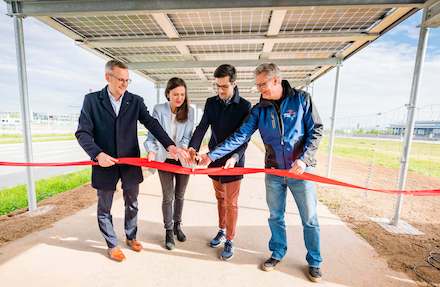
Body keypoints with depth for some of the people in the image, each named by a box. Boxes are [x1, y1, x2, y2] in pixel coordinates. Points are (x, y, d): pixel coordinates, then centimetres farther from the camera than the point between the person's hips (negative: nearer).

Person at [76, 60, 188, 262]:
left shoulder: (135, 101, 0)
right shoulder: (92, 100, -3)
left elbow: (152, 124, -10)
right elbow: (82, 132, -7)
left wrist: (170, 145, -25)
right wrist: (98, 154, -24)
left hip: (131, 163, 2)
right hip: (105, 163, -1)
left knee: (132, 204, 17)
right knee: (104, 208, 14)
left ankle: (131, 236, 41)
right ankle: (112, 245, 37)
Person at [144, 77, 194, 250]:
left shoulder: (189, 111, -4)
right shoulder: (159, 110, -7)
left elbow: (187, 137, -6)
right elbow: (152, 135, -10)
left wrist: (183, 148, -25)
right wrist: (152, 150, -28)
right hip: (165, 159, -1)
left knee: (180, 195, 16)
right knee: (168, 196, 5)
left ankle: (177, 225, 39)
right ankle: (168, 231, 27)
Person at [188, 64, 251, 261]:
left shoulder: (244, 106, -9)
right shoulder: (211, 103, 2)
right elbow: (202, 127, -6)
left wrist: (235, 157, -29)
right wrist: (193, 147, -24)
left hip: (233, 161, -4)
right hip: (215, 159, 4)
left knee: (231, 203, 5)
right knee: (219, 198, 19)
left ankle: (229, 240, 25)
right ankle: (222, 231, 39)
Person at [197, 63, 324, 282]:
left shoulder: (301, 99, -5)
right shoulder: (259, 109, -1)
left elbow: (316, 130, -3)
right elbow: (240, 136, -8)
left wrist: (304, 159, -17)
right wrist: (212, 155, -16)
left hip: (301, 169, -1)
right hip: (273, 171, 2)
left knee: (309, 219, 11)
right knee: (275, 217, 15)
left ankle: (314, 262, 36)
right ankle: (277, 253, 39)